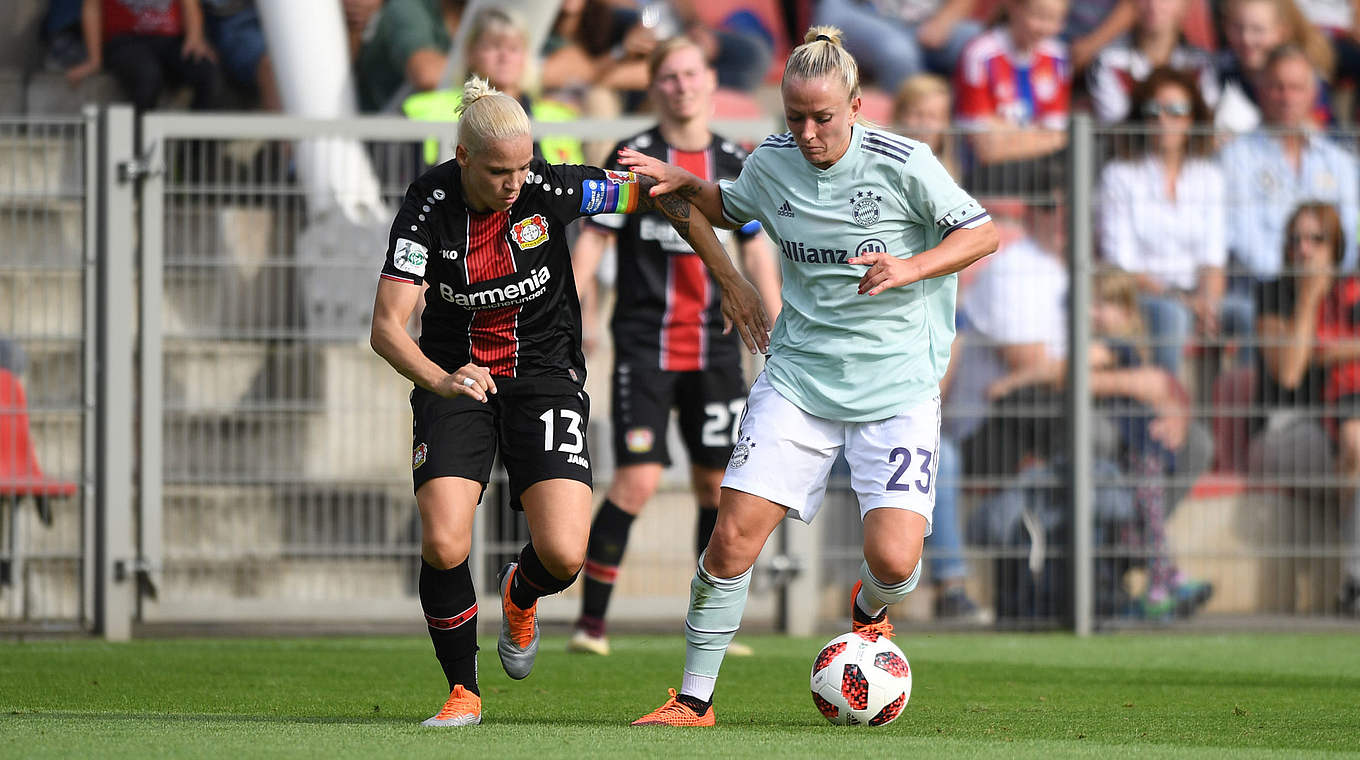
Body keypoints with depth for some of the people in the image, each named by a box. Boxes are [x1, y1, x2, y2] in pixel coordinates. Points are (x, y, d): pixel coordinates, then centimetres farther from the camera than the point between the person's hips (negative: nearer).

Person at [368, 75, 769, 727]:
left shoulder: (549, 189, -15)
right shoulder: (429, 206, -17)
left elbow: (663, 195, -3)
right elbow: (387, 326, -22)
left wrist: (730, 280, -5)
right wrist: (439, 380, -41)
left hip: (545, 374, 0)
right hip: (456, 377, 0)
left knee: (563, 555, -16)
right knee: (443, 546, -20)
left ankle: (520, 597, 23)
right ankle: (463, 692, 3)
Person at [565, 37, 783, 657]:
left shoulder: (734, 164, 9)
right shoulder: (632, 159, -3)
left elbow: (757, 253, 14)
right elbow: (592, 239, -3)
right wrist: (571, 315, -13)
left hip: (714, 345, 4)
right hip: (645, 344, -4)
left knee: (718, 480, 5)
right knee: (639, 477, -14)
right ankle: (591, 622, -6)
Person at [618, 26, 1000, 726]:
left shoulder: (903, 164, -11)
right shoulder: (771, 162, 1)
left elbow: (982, 234, -3)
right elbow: (732, 209, 24)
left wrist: (910, 267, -18)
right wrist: (686, 185, 5)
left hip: (896, 386, -3)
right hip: (798, 374, 3)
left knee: (893, 560, -16)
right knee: (734, 536, -11)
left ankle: (868, 611, 24)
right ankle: (694, 700, 4)